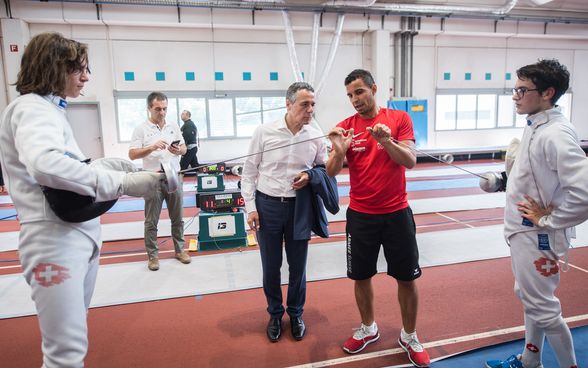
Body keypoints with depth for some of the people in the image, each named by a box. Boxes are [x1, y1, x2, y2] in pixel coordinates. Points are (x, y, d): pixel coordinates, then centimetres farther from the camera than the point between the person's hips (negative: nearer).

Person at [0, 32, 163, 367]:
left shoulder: (50, 109, 16)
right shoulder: (31, 108, -13)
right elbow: (45, 165, -35)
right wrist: (123, 182, -36)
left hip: (80, 232, 10)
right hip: (55, 237, -10)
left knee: (72, 335, 23)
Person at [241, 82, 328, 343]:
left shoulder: (316, 136, -5)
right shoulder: (264, 132, -9)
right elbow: (249, 171, -2)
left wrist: (310, 176, -13)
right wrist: (250, 207, -6)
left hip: (299, 206, 1)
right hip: (267, 205, -1)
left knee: (298, 265, 14)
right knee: (271, 266, 13)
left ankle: (296, 314, 37)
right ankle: (275, 314, 35)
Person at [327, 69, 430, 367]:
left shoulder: (399, 119, -3)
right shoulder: (345, 127, -1)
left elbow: (411, 162, -12)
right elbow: (331, 173, -6)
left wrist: (387, 141, -29)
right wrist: (339, 152, -27)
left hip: (397, 213, -1)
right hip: (360, 215, 1)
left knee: (407, 278, 8)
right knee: (361, 276, 12)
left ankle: (409, 337, 30)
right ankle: (368, 328, 36)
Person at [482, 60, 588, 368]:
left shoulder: (556, 134, -24)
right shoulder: (535, 127, 5)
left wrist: (549, 221, -20)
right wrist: (503, 180, 5)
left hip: (537, 236, -10)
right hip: (524, 231, 10)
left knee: (542, 308, 5)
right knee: (529, 298, 22)